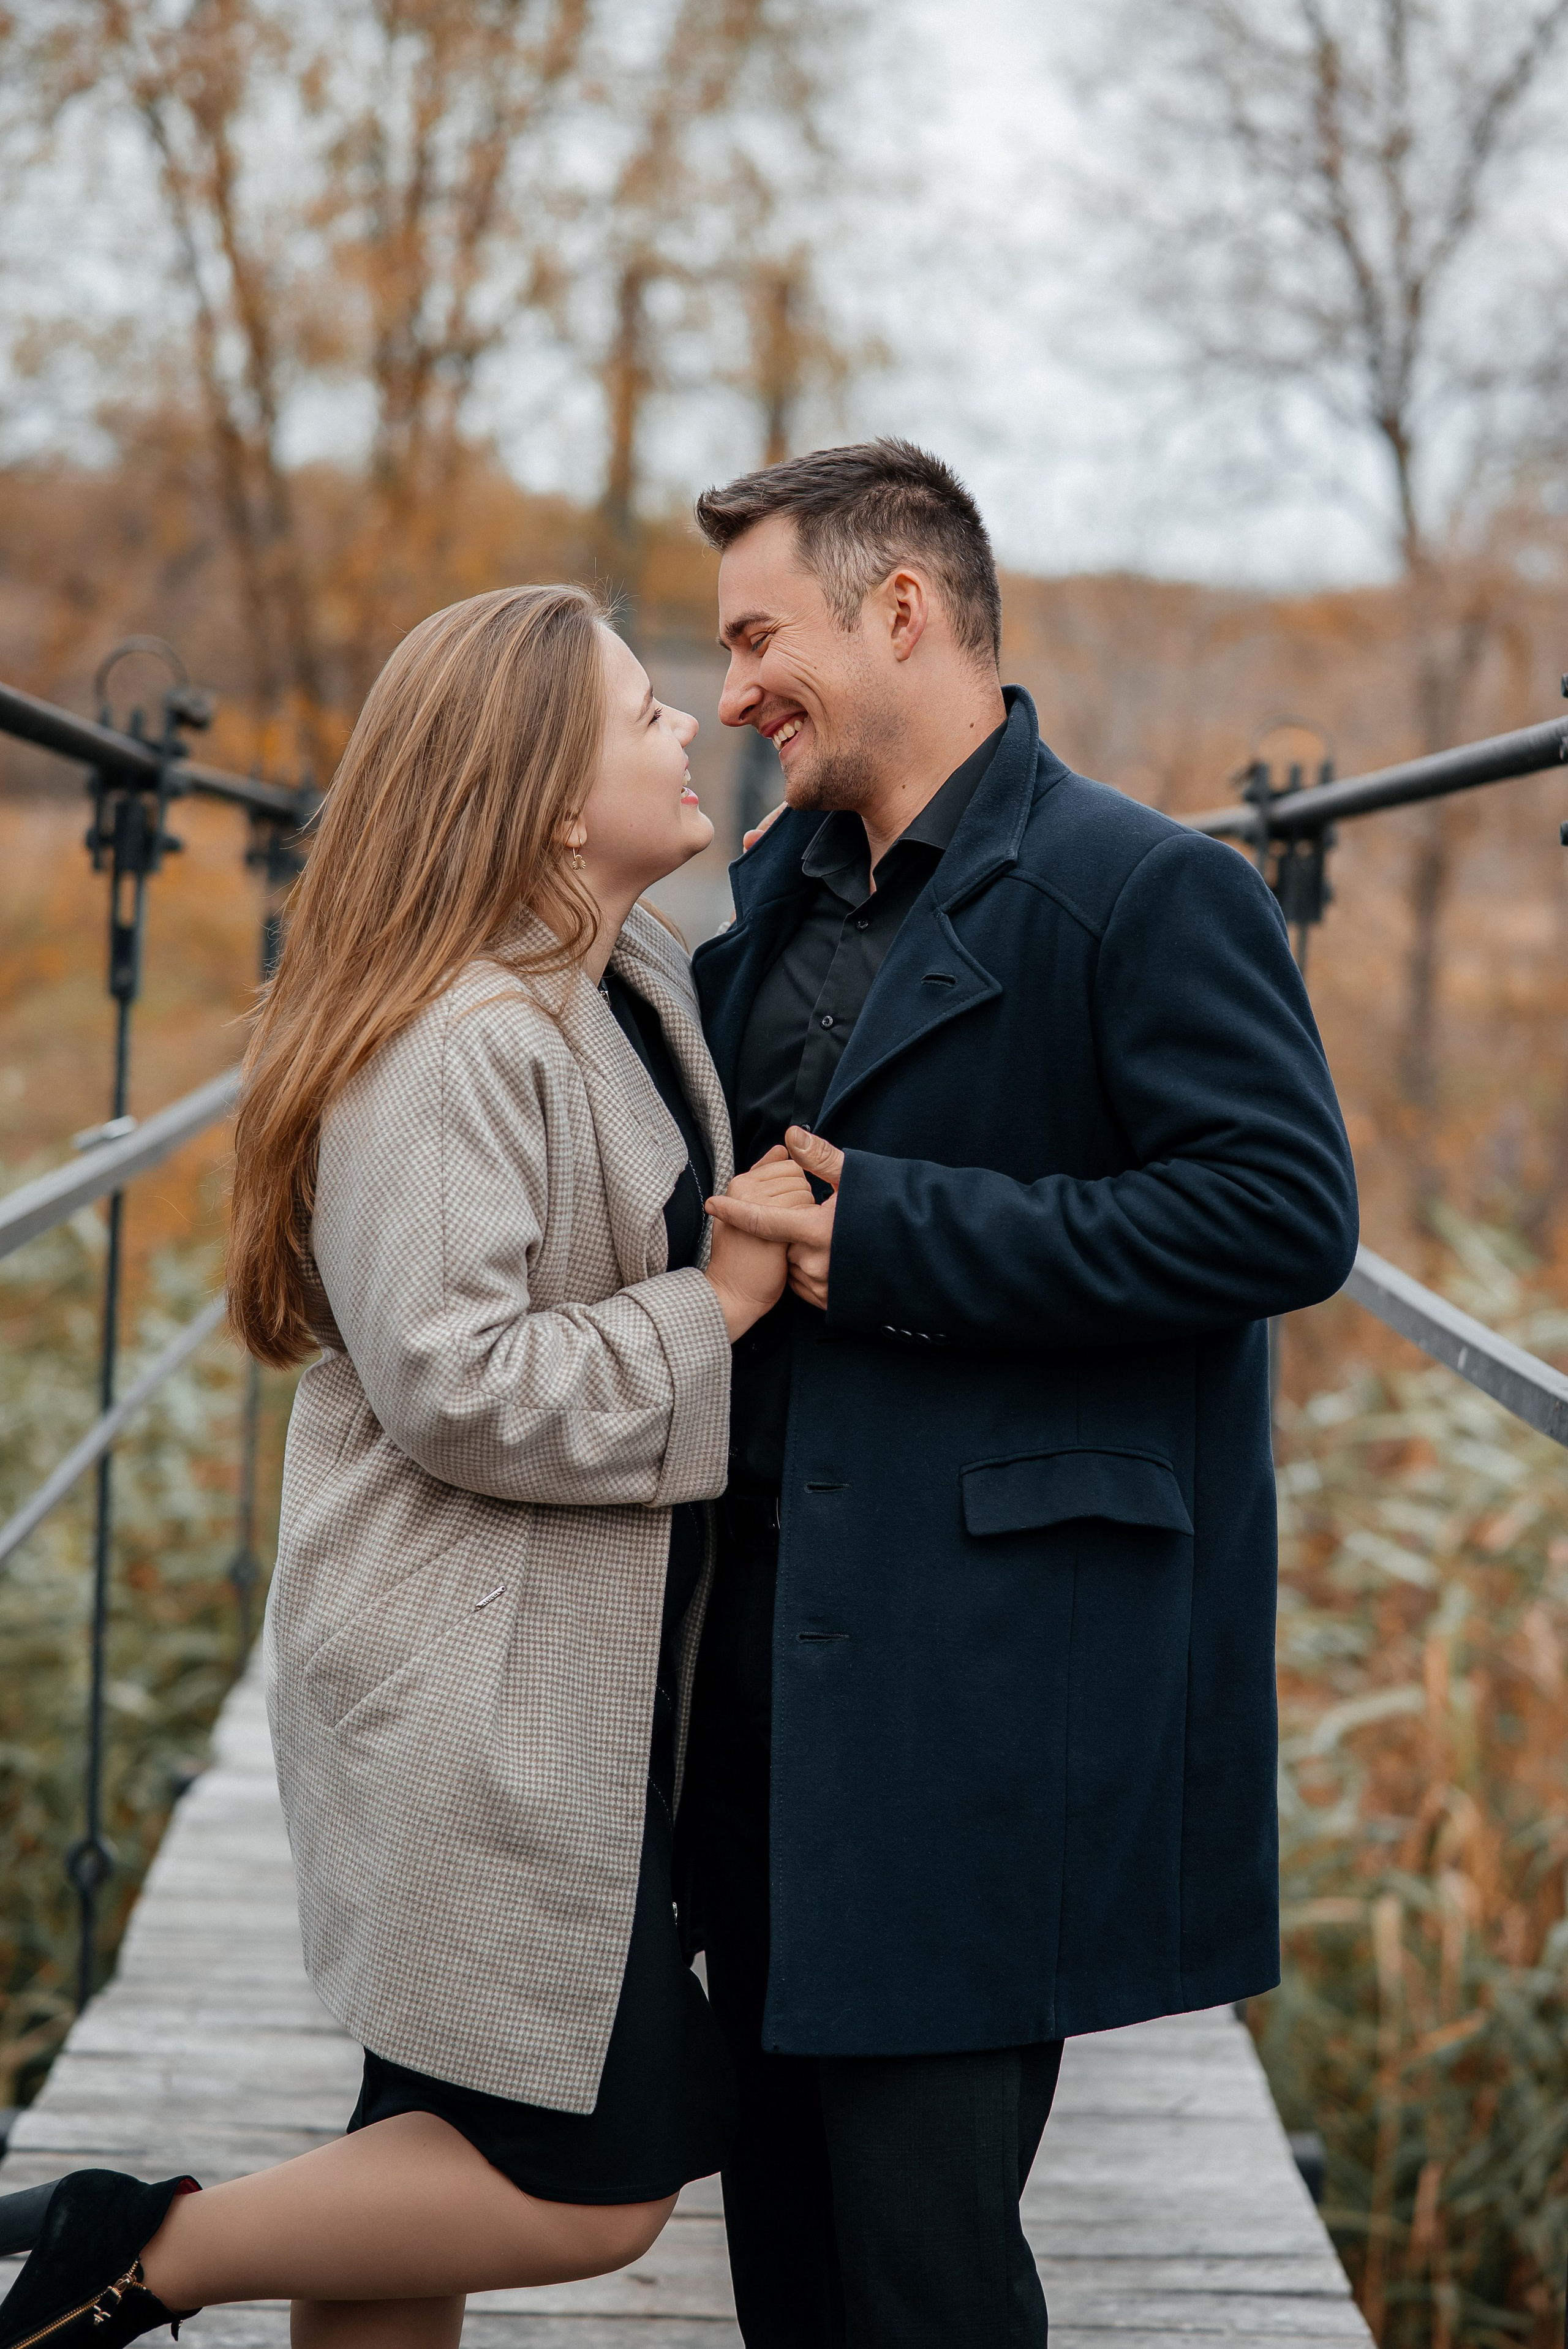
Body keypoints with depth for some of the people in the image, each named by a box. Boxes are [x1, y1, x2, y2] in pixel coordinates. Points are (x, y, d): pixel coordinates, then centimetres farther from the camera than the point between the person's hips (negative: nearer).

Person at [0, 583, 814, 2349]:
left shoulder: (644, 982, 10)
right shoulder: (450, 1047, -21)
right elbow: (457, 1387, -26)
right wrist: (714, 1306, -18)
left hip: (592, 1672, 10)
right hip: (479, 1694, -10)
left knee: (442, 2159, 16)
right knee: (589, 2188, -5)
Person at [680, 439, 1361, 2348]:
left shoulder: (1143, 889, -11)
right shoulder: (779, 891, 15)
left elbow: (1288, 1210, -20)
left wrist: (899, 1240, -20)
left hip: (991, 1672, -8)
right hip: (781, 1637, 8)